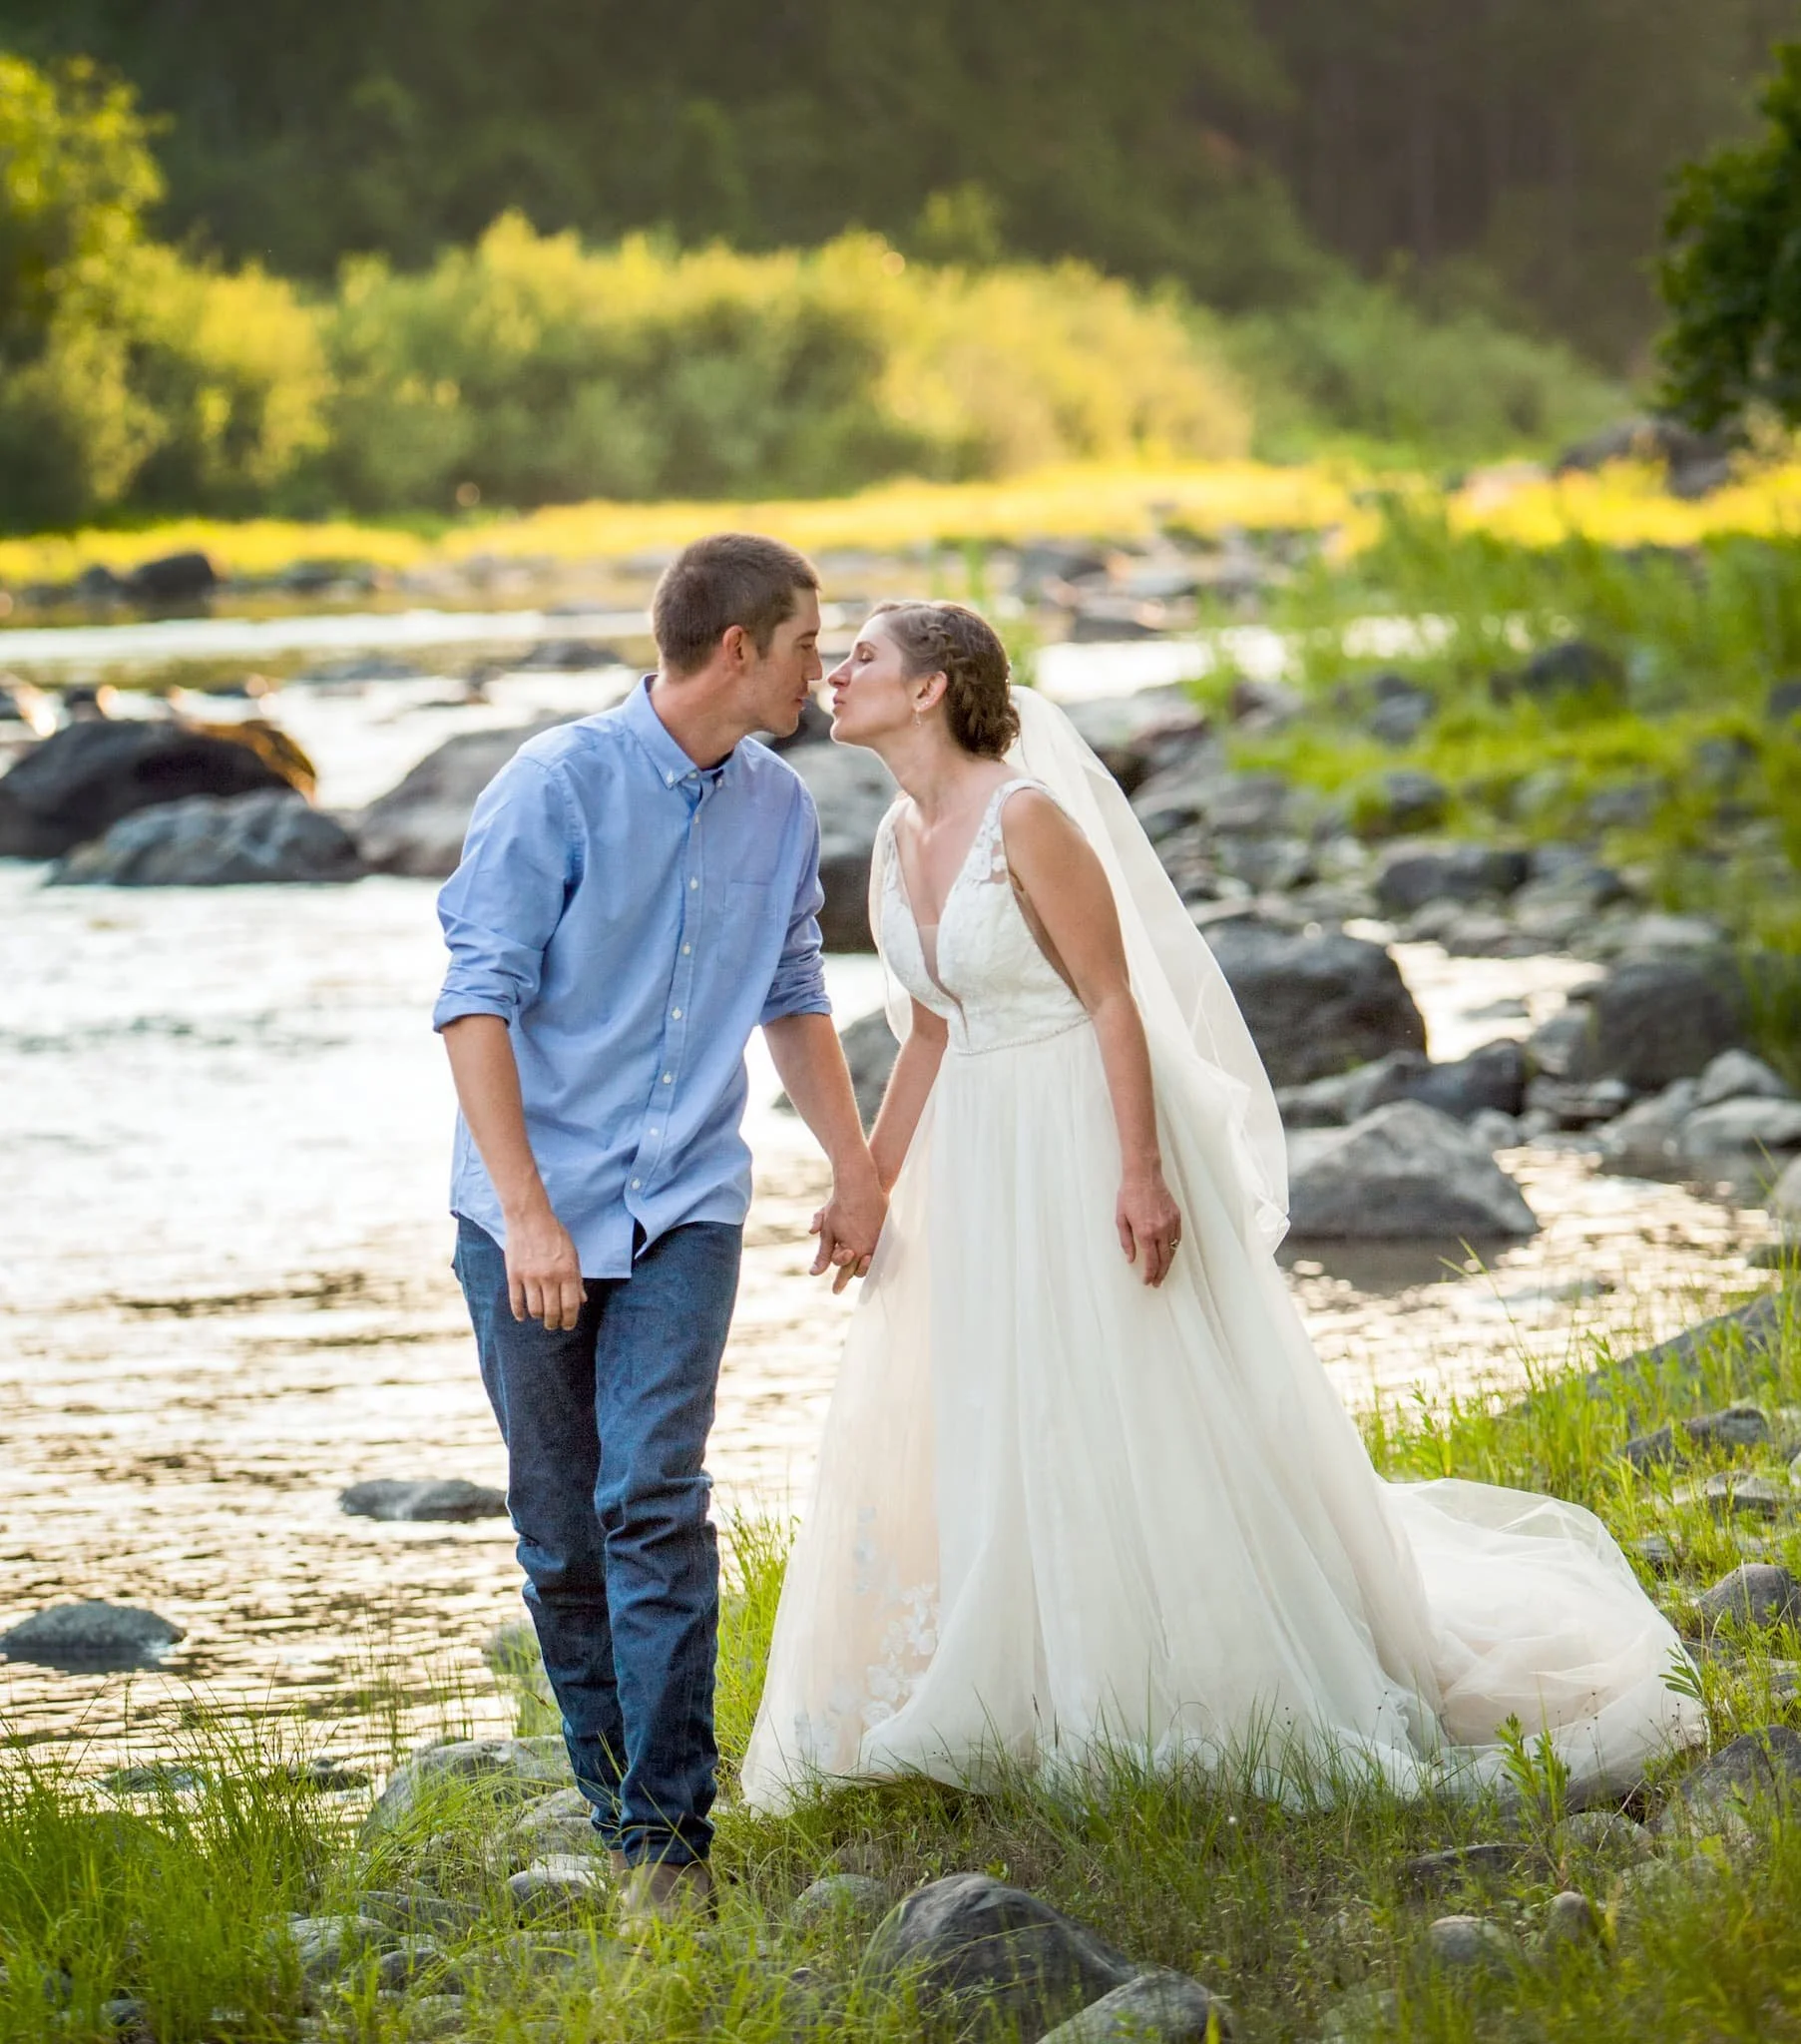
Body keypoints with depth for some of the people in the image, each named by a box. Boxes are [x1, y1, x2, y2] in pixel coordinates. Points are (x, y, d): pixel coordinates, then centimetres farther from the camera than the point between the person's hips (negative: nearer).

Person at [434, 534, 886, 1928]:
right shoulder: (560, 784, -11)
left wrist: (858, 1171, 19)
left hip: (685, 1212, 2)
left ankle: (668, 1832, -10)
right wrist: (526, 1212, -19)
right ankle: (611, 1791, 22)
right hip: (534, 1212, -2)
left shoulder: (779, 808, 6)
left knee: (654, 1503, -13)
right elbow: (478, 997, -13)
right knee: (557, 1528, 5)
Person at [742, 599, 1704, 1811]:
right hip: (982, 1161, 8)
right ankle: (1059, 1705, 21)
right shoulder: (900, 842, 7)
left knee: (1144, 1420, -4)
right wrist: (867, 1189, 16)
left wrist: (1141, 1171, -23)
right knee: (976, 1430, 10)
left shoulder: (1026, 816, -17)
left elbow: (1115, 998, -18)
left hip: (1089, 1147, -8)